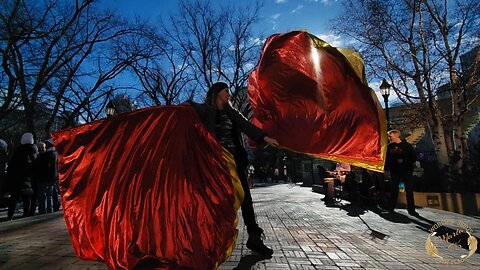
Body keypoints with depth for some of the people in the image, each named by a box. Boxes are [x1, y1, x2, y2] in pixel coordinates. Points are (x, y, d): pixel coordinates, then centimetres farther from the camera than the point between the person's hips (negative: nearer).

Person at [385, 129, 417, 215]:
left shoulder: (407, 145, -3)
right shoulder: (389, 146, 7)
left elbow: (414, 158, -4)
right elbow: (386, 159, 10)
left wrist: (404, 161, -16)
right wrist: (386, 169, 2)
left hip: (407, 171, -2)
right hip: (394, 171, 3)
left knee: (409, 191, 1)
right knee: (393, 190, 6)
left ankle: (411, 210, 10)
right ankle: (390, 208, 13)